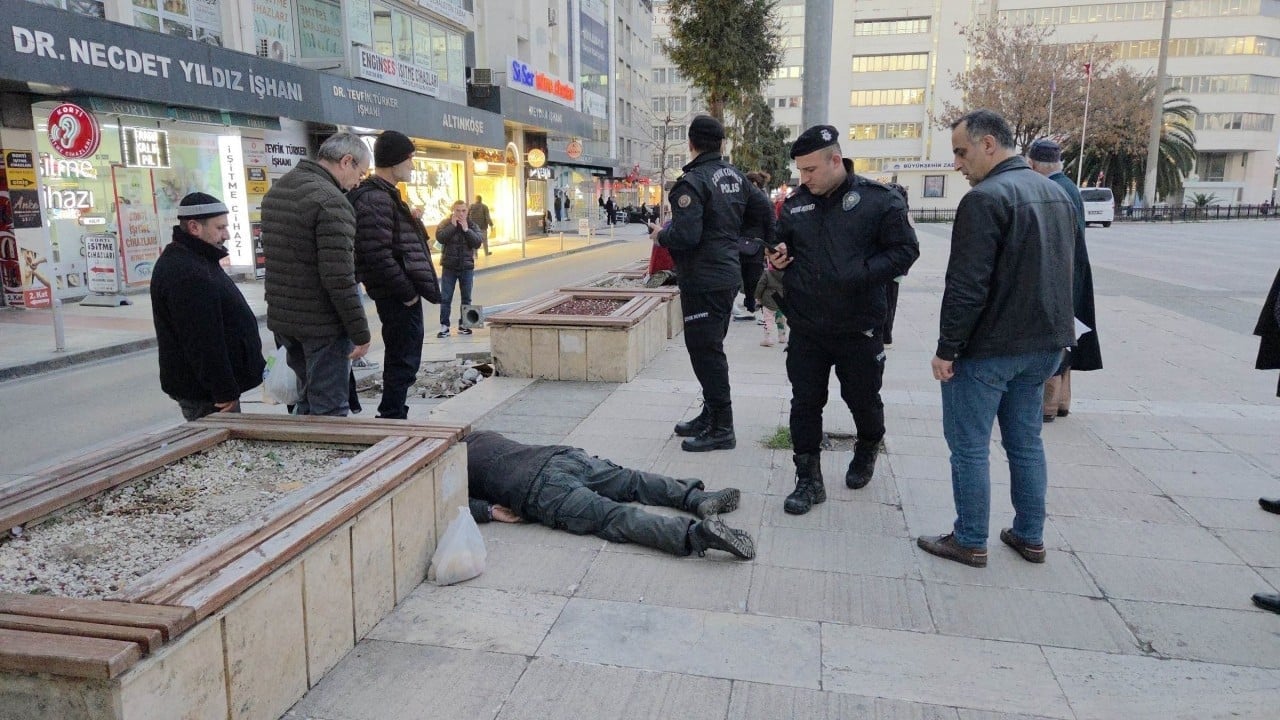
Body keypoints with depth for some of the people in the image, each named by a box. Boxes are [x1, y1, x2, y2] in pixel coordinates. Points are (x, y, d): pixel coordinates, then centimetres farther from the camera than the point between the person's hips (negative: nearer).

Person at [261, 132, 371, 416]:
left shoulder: (276, 190, 11)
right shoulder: (330, 200, -18)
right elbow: (339, 278, -23)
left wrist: (281, 308, 22)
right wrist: (360, 332, -17)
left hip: (281, 318, 9)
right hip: (321, 324, -9)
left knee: (306, 400, 21)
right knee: (329, 409, 1)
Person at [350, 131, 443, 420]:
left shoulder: (385, 194, 18)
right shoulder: (375, 198, -17)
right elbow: (378, 255, -25)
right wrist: (407, 292, -19)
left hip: (400, 295, 11)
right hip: (399, 297, -11)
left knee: (402, 360, 18)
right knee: (404, 362, -4)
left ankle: (394, 418, 29)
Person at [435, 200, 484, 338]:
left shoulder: (472, 225, 4)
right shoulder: (445, 224, -1)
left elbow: (477, 242, -10)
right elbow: (440, 238, -19)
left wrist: (466, 229, -16)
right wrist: (453, 225, -18)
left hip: (467, 267, 2)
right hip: (449, 267, -2)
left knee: (466, 298, 8)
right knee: (445, 298, -2)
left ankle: (463, 325, 19)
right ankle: (444, 326, 3)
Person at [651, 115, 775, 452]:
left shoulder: (691, 182, -17)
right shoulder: (735, 175, 9)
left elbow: (686, 235, -25)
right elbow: (764, 212, 11)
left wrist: (661, 235, -6)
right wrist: (773, 246, 22)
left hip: (702, 281, -9)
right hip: (728, 274, 9)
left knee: (705, 351, -2)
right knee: (711, 348, 19)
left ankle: (721, 428, 4)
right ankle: (711, 415, 29)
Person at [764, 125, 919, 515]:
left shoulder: (879, 200, -8)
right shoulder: (795, 204, 6)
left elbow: (905, 250, -8)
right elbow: (781, 245, 21)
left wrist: (861, 274, -22)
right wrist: (777, 256, -3)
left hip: (858, 328, -3)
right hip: (806, 329, 3)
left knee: (863, 399, 14)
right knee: (805, 403, 5)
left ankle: (867, 450, 44)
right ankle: (809, 480, 16)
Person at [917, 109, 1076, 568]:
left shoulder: (986, 198, -18)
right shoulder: (1056, 193, 12)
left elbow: (967, 286, -22)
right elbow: (1063, 271, 19)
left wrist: (946, 349, -15)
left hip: (988, 348, -9)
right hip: (1044, 344, 9)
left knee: (969, 446, 3)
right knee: (1025, 441, 17)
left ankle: (970, 542, 12)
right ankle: (1030, 536, 26)